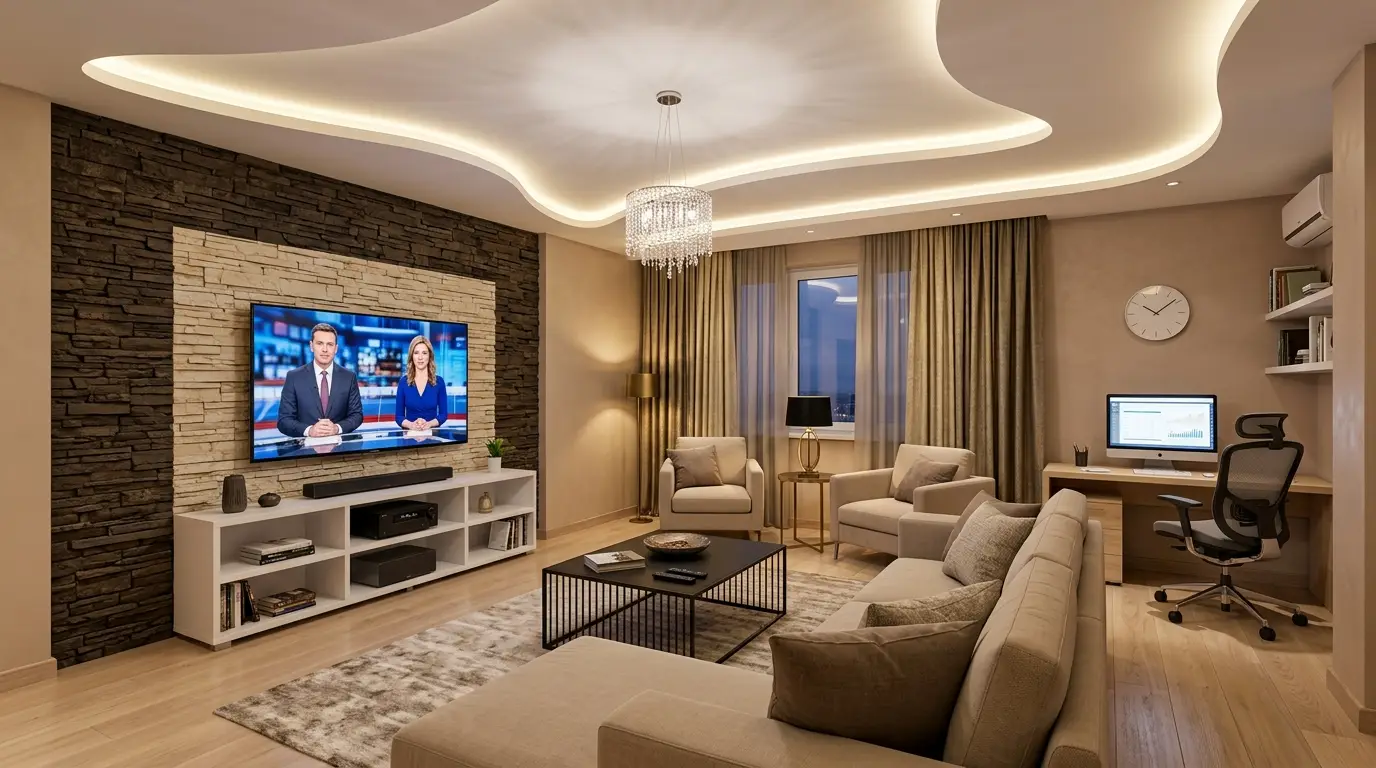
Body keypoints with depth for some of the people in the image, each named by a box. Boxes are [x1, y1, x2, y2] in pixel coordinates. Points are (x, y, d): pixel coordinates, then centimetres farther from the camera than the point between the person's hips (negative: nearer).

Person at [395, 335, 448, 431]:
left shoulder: (439, 381, 3)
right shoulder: (403, 382, 5)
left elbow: (443, 414, 4)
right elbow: (399, 416, 5)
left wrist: (429, 424, -14)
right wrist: (411, 425, -14)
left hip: (432, 432, 0)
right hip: (409, 432, 1)